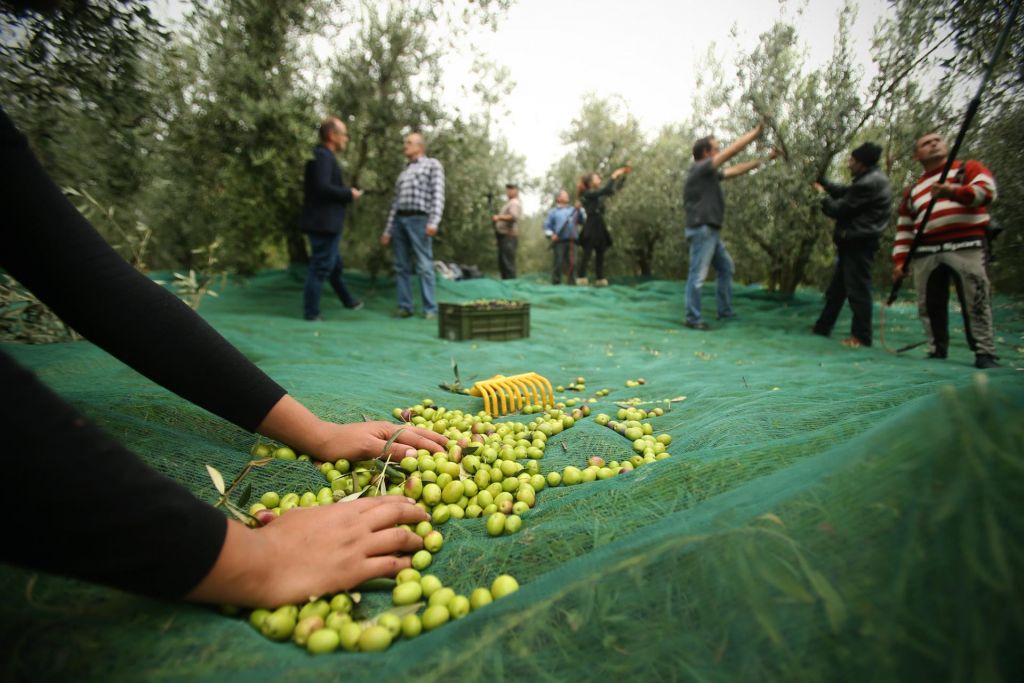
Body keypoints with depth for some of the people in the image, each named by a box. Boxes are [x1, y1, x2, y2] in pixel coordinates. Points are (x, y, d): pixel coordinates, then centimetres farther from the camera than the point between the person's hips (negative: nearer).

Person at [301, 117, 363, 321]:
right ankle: (311, 312, 4)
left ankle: (348, 301, 36)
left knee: (334, 264, 20)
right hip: (324, 222, -10)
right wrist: (349, 194, -13)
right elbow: (323, 187, -25)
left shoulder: (323, 156, 17)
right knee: (321, 267, -4)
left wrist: (346, 194, 10)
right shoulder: (323, 156, -14)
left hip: (323, 222, 10)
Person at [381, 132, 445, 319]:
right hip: (399, 220, 6)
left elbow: (438, 194, -6)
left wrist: (434, 221, -20)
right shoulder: (403, 172, 27)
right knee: (401, 266, 1)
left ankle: (430, 309, -10)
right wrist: (387, 230, 14)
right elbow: (395, 202, 22)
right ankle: (405, 307, 3)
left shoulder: (433, 165, 8)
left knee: (424, 266, -11)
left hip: (419, 220, -6)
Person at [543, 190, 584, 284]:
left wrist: (579, 210, -3)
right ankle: (556, 282, -3)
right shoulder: (553, 211, 15)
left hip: (571, 240, 3)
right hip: (559, 241, -2)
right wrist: (551, 234, -7)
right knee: (558, 263, -7)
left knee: (571, 263, -3)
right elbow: (547, 225, 9)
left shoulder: (573, 210, 22)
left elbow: (581, 220, 11)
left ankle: (571, 282, 2)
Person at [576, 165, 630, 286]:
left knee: (600, 254, 5)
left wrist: (623, 175, 12)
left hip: (600, 226, 9)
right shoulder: (587, 194, -7)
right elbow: (606, 189, -20)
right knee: (587, 254, -9)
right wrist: (614, 176, -12)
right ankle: (581, 280, -9)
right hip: (591, 227, -8)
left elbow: (615, 189, 20)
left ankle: (600, 280, 7)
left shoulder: (599, 193, 16)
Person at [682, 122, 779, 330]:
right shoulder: (699, 169, -9)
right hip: (702, 230, -11)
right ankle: (693, 318, -3)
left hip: (712, 231, 11)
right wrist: (755, 133, 2)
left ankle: (725, 311, 25)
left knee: (726, 267, 17)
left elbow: (735, 170, 25)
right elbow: (732, 151, -9)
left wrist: (764, 159, 26)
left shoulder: (710, 174, 17)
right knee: (698, 275, -9)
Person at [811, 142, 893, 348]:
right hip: (855, 242, 11)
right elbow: (844, 192, 22)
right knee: (837, 287, 14)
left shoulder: (868, 184, -19)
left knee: (857, 290, -6)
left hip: (858, 243, -11)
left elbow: (841, 209, -14)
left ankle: (861, 336, -1)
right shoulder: (871, 179, 14)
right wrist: (821, 181, 22)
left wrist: (823, 198, 5)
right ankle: (822, 327, 23)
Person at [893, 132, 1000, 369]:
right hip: (925, 253, 4)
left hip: (966, 246, -4)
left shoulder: (969, 168, 14)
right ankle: (937, 351, 8)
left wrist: (953, 192, -23)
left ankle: (985, 354, -5)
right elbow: (903, 229, 19)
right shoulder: (912, 190, 23)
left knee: (976, 302, -9)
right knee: (930, 305, 1)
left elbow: (986, 190, -6)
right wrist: (900, 260, 8)